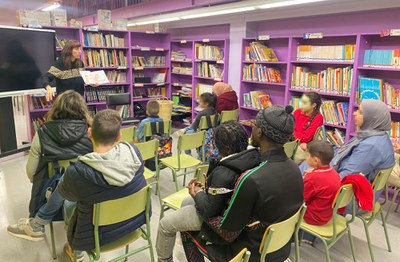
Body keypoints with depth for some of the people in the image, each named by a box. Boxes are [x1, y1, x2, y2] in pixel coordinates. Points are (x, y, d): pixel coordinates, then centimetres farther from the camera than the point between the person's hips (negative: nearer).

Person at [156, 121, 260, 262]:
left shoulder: (223, 173, -36)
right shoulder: (255, 155, -13)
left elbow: (209, 211, -26)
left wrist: (197, 193, -7)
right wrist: (207, 188, 6)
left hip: (219, 217, -8)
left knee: (165, 224, 7)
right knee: (186, 202, 29)